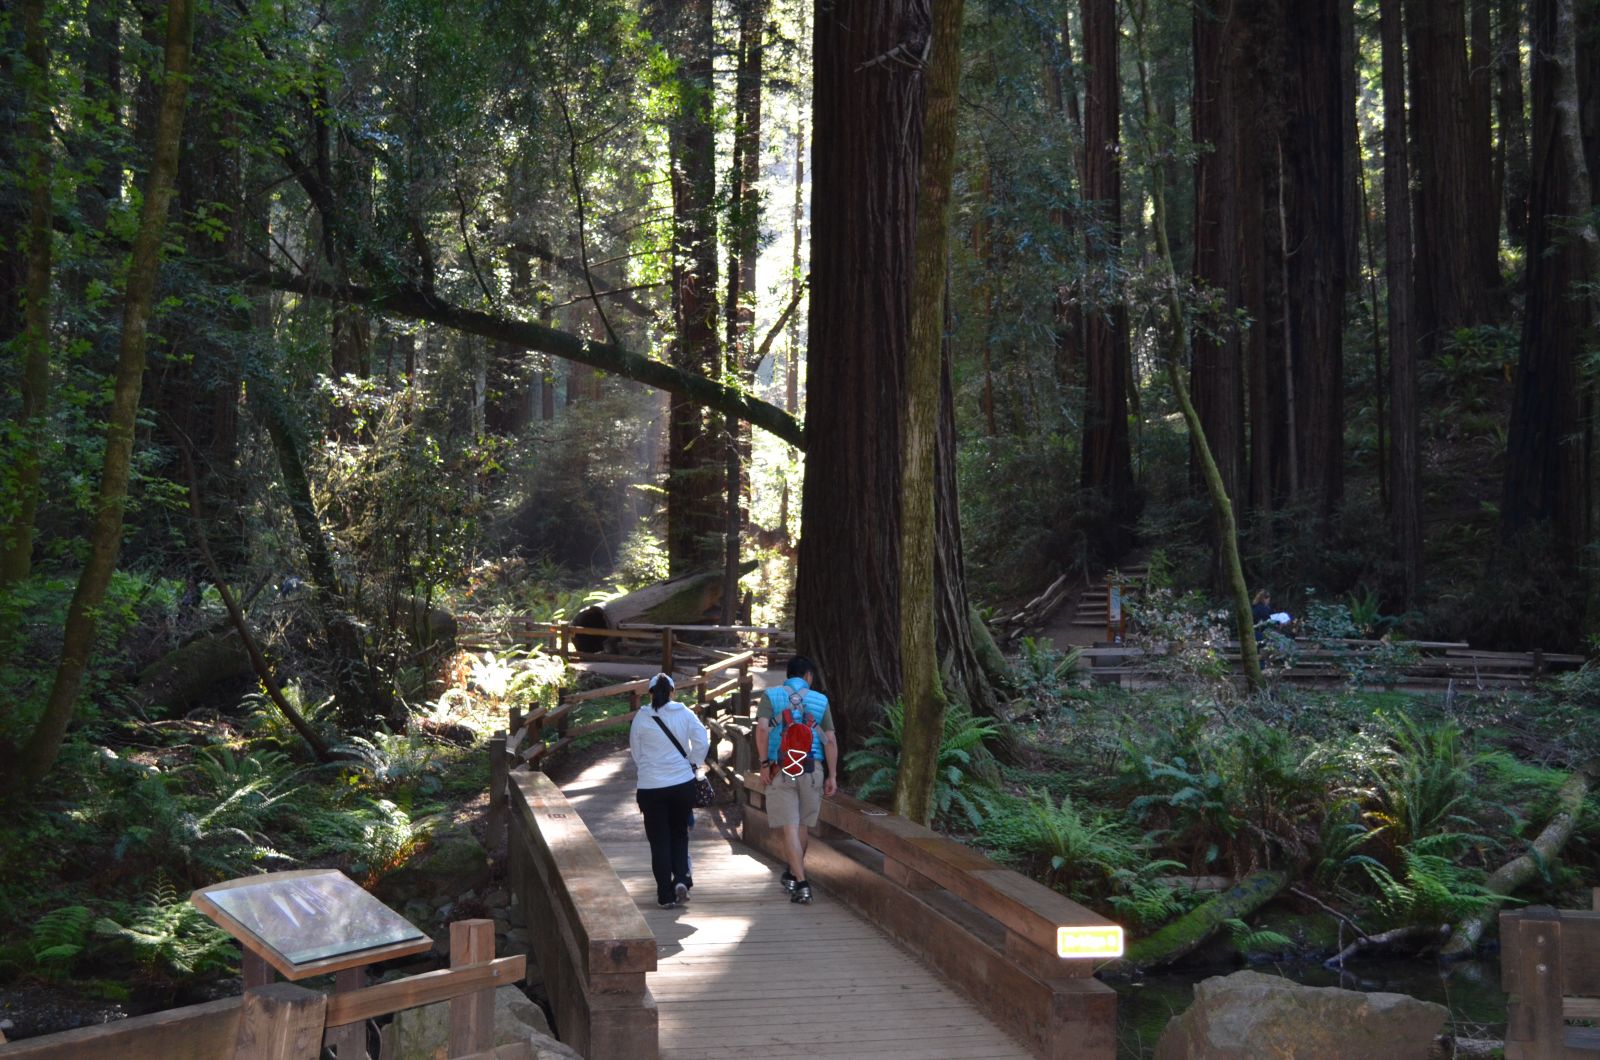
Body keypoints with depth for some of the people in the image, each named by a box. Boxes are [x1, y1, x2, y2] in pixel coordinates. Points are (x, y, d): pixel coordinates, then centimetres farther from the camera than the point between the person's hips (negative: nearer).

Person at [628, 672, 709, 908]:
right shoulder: (685, 714, -2)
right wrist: (694, 764, 9)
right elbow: (702, 741, -7)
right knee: (680, 834, 19)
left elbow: (635, 751, 4)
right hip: (683, 783, 2)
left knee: (659, 840, 6)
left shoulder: (641, 718, -5)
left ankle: (666, 894, 5)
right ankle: (681, 879, 0)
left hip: (651, 787, -1)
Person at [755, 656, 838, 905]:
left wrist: (764, 762, -7)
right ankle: (793, 874, 34)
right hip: (812, 768, 2)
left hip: (781, 769, -2)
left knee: (790, 827, -1)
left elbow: (762, 728, -12)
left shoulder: (771, 696, 3)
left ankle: (801, 883, -10)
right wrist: (832, 775, 6)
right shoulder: (820, 700, 6)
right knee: (803, 824, 18)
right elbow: (830, 740, 2)